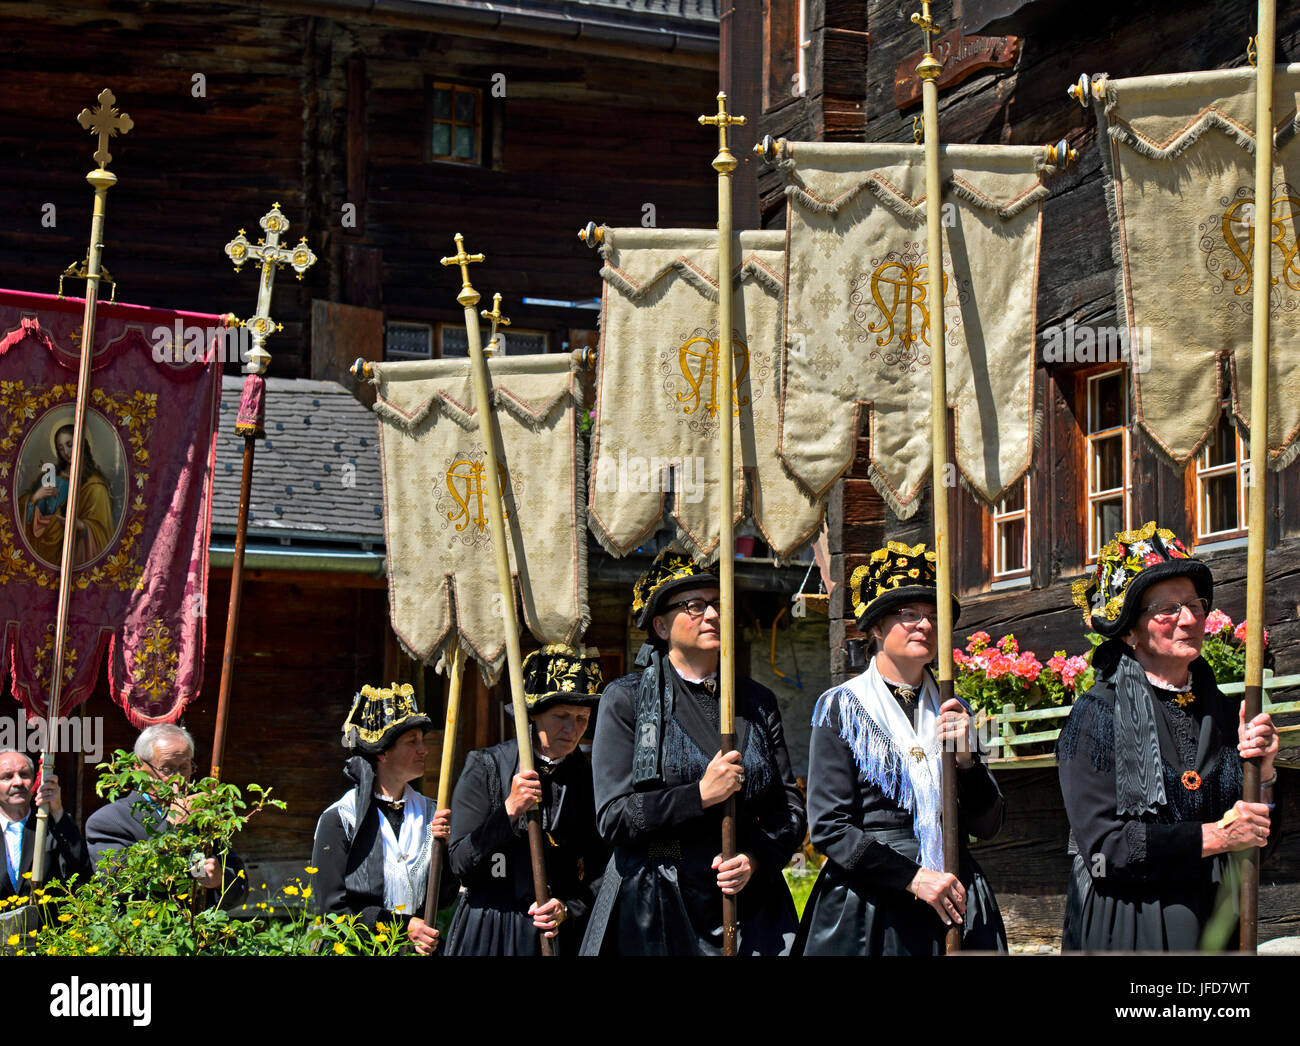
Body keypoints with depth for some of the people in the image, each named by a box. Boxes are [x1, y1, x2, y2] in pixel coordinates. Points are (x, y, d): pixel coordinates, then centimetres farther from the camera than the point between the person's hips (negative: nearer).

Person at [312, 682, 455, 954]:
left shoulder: (428, 813, 11)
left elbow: (443, 899, 11)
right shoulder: (339, 819, -2)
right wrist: (402, 926, -10)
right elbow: (333, 908, -5)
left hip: (420, 950, 3)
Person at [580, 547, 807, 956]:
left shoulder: (757, 701, 13)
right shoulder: (625, 699, 1)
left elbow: (790, 806, 11)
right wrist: (700, 795, -15)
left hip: (747, 903, 3)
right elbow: (613, 818, -6)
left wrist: (756, 858, -8)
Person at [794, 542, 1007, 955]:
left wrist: (964, 758, -10)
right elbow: (828, 827, -8)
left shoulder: (952, 710, 12)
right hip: (870, 904, -4)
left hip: (954, 903, 4)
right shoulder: (840, 708, -1)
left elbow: (988, 825, 7)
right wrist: (913, 878, -15)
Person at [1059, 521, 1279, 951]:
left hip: (1212, 923, 5)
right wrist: (1215, 835, -16)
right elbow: (1103, 846, -17)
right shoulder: (1096, 714, -8)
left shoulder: (1220, 711, 8)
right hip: (1125, 930, -5)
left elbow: (1258, 841, 10)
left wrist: (1261, 774, -8)